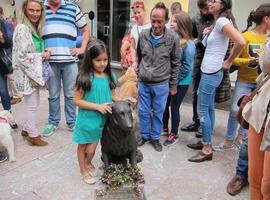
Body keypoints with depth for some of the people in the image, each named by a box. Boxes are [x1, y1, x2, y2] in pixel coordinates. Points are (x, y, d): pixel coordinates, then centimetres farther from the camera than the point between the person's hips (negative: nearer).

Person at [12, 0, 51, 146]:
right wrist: (42, 55, -14)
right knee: (32, 106, 1)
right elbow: (22, 56, -21)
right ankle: (33, 136, 14)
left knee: (33, 104, 17)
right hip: (27, 73, -9)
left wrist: (44, 52, 0)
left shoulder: (35, 28, 11)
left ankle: (27, 129, 32)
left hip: (35, 72, 9)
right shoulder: (22, 28, -16)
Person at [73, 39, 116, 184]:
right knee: (83, 146, 17)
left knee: (91, 149, 18)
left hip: (101, 119, 4)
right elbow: (77, 101, -16)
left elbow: (110, 96, 9)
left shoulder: (107, 76, -1)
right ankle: (83, 170, 41)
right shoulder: (85, 78, -16)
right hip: (86, 119, -4)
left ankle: (88, 163, 49)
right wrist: (98, 106, -22)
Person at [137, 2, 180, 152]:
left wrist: (173, 86, 0)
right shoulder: (143, 35, -3)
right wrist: (137, 77, 12)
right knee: (143, 111, 13)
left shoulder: (173, 38, -10)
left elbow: (175, 63, -2)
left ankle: (155, 137, 30)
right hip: (143, 83, 3)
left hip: (161, 84, -2)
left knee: (158, 113, 10)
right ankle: (145, 135, 33)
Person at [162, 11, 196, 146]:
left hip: (180, 82, -6)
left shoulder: (189, 44, -16)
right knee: (164, 104, 15)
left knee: (174, 107, 5)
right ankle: (164, 127, 37)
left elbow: (187, 66, -17)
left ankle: (174, 134, 23)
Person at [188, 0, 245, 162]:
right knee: (209, 108, 14)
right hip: (210, 71, 10)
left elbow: (241, 42, -26)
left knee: (202, 110, -4)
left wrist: (228, 62, -15)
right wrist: (208, 34, 6)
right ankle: (207, 142, 25)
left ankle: (207, 150, 6)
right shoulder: (217, 23, 15)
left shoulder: (222, 21, -14)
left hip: (211, 73, -10)